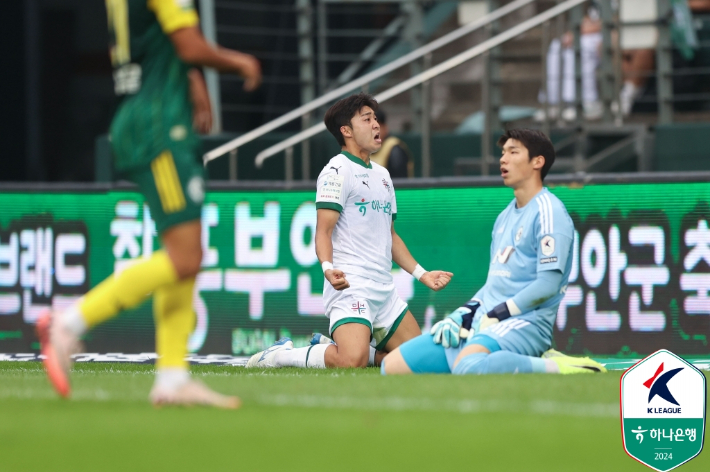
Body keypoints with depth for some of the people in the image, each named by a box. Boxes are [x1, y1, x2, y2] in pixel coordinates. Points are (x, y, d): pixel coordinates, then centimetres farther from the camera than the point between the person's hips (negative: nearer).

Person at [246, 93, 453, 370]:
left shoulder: (382, 175, 22)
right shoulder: (337, 171, -5)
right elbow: (323, 232, -12)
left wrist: (422, 274, 23)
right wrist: (328, 269, -29)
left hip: (384, 290, 9)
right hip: (350, 287, -9)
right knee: (353, 361, -29)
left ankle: (335, 347, 16)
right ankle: (282, 355, -5)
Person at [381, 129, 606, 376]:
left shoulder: (548, 212, -7)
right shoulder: (505, 216, 21)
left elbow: (547, 285, -16)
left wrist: (494, 316, -15)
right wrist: (464, 314, 8)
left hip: (525, 322, -10)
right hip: (481, 322, 10)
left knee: (467, 365, -41)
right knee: (391, 366, 0)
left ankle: (557, 366, -21)